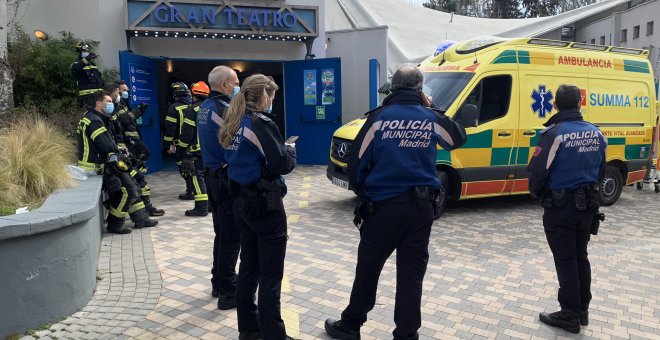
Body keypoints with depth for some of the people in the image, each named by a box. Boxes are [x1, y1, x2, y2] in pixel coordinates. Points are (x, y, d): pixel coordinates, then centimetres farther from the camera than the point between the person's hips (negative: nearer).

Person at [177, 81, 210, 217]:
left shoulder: (192, 110, -10)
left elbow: (186, 133, -13)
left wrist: (180, 150, -5)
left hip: (197, 150, -7)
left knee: (197, 177, -4)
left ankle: (201, 207, -6)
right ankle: (211, 203, 22)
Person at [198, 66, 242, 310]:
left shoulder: (205, 106, 12)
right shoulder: (223, 109, -18)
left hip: (212, 176, 10)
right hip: (227, 179, -10)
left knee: (222, 232, 20)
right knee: (232, 236, -2)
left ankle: (219, 282, 31)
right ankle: (227, 292, 5)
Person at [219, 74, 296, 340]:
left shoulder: (235, 124, 9)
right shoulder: (261, 123, -16)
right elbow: (282, 165, -19)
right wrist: (290, 151, 0)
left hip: (241, 202, 9)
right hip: (265, 205, -9)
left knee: (249, 266, 17)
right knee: (270, 274, 0)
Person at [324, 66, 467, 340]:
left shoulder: (380, 117, -6)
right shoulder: (432, 119, 1)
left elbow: (356, 162, -5)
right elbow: (458, 138, 22)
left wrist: (362, 193, 11)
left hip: (383, 205, -2)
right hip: (420, 206, 2)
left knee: (368, 268, 12)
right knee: (411, 272, 9)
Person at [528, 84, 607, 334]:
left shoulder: (554, 134, -19)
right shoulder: (595, 133, 4)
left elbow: (537, 171, -19)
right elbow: (600, 172, 13)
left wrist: (536, 193, 1)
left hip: (560, 207, -6)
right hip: (587, 205, 7)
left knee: (565, 261, 3)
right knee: (580, 257, 18)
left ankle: (570, 316, 12)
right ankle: (582, 310, 29)